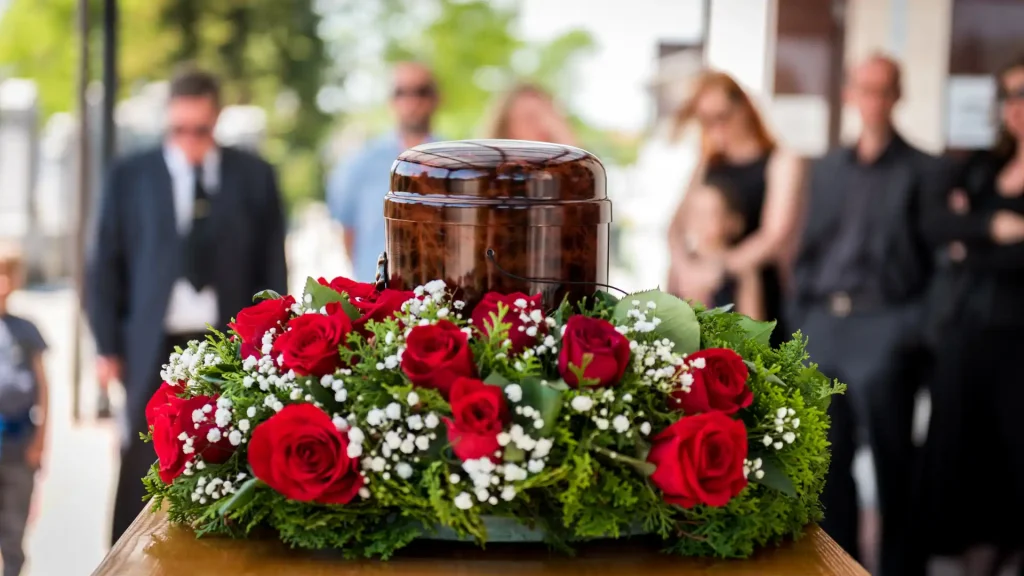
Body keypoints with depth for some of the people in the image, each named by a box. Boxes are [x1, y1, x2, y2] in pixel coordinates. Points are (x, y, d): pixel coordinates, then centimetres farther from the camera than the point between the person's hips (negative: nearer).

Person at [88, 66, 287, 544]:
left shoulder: (254, 177, 6)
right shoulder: (130, 177, 6)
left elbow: (273, 267, 7)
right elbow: (106, 266, 7)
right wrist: (108, 347, 2)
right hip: (155, 347, 0)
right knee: (141, 475, 1)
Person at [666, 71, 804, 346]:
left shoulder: (781, 163, 2)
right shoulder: (709, 165, 18)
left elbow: (775, 236, -7)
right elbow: (677, 225, 12)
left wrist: (718, 269, -14)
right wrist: (684, 268, -9)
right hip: (700, 294, 4)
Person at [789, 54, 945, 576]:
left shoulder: (924, 172, 1)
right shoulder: (826, 169, 16)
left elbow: (942, 259, -4)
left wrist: (917, 331, -13)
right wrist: (800, 317, 8)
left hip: (884, 328, -5)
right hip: (822, 324, 5)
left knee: (891, 463, -1)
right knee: (826, 458, 10)